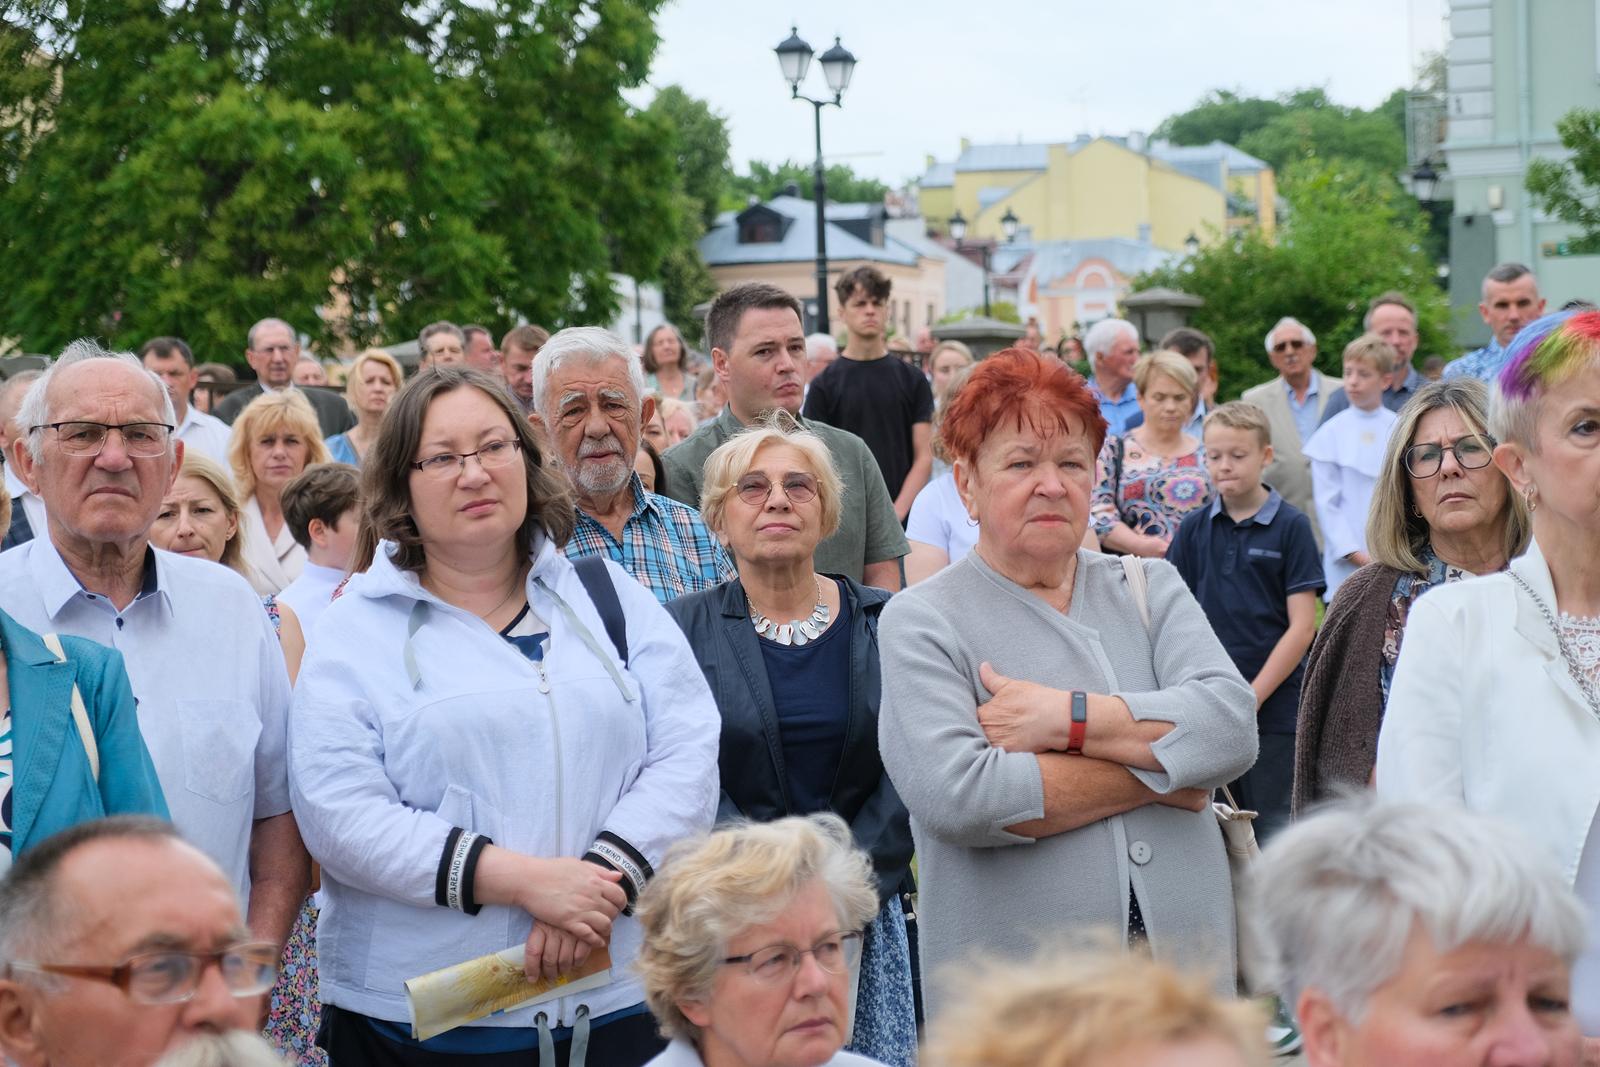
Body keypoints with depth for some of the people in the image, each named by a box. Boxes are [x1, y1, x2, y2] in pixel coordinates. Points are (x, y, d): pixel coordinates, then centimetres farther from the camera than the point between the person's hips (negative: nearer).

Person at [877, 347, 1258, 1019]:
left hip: (1185, 960, 3)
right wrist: (1153, 775, -11)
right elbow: (953, 796, -18)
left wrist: (1069, 718, -14)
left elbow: (1233, 726, -6)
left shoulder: (1151, 589, 11)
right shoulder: (921, 622, -2)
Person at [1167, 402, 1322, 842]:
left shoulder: (1291, 526, -3)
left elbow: (1302, 627, -6)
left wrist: (1250, 699, -11)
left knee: (1271, 837, 1)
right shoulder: (1194, 529, 8)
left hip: (1273, 710, -3)